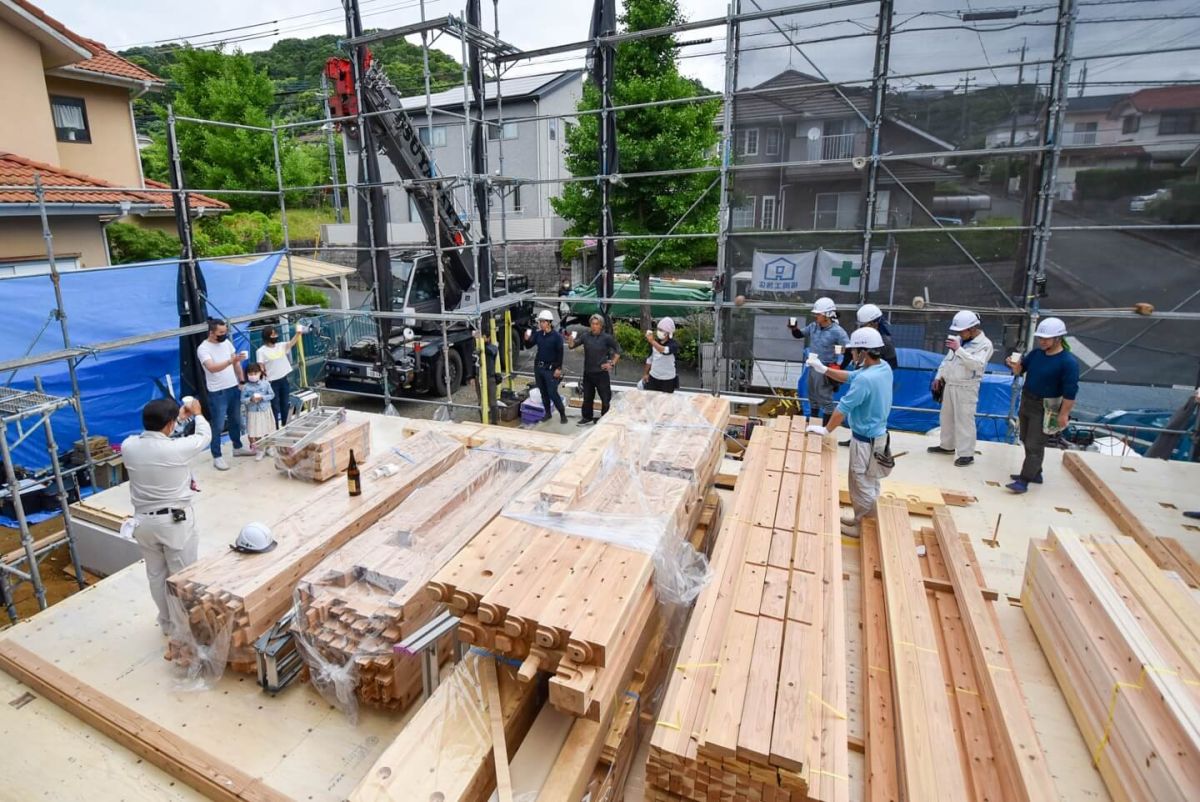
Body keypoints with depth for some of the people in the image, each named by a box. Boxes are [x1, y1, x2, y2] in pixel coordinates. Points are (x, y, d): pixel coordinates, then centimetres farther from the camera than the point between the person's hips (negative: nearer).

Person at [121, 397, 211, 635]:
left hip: (144, 521, 5)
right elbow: (205, 436, -1)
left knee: (156, 575, 20)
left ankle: (167, 623, 36)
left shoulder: (128, 446, -7)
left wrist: (178, 416, 26)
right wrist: (197, 414, 18)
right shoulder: (176, 448, -21)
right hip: (175, 520, -5)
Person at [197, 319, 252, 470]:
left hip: (234, 388, 7)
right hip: (217, 393, -6)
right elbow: (212, 368, -31)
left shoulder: (226, 342, 5)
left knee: (236, 420, 19)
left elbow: (236, 363, 12)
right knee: (218, 426, 0)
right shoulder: (203, 348, -16)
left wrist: (242, 380, 9)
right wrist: (231, 360, -43)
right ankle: (217, 457, 8)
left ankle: (237, 448, 34)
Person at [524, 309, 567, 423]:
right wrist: (527, 339, -19)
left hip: (550, 368, -6)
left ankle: (562, 414, 4)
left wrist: (559, 368, -15)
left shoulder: (556, 336, -11)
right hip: (538, 367, 6)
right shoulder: (538, 334, 4)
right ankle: (548, 413, 24)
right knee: (543, 392, 12)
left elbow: (560, 353, -11)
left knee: (552, 393, -8)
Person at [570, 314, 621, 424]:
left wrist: (612, 363, -7)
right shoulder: (585, 336, 0)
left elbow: (618, 350, 0)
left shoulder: (607, 337, -7)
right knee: (587, 397, 15)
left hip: (602, 373, -3)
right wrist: (572, 340, -25)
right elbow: (572, 346, -4)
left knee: (606, 397, 2)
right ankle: (587, 418, 30)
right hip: (588, 372, 4)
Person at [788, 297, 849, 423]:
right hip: (813, 367, 7)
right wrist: (794, 328, -7)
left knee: (825, 399, 3)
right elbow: (799, 335, 13)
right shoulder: (813, 326, -1)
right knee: (813, 396, 21)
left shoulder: (837, 331, -21)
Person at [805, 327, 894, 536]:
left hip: (866, 440, -10)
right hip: (876, 434, 10)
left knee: (862, 485, 8)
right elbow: (850, 376, 12)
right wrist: (824, 369, 9)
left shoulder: (866, 379, -32)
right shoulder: (884, 367, -2)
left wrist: (826, 430, -12)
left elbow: (843, 408, -23)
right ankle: (861, 518, 39)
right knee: (869, 483, 23)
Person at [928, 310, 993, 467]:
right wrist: (939, 377, 11)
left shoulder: (985, 344, -12)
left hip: (966, 388, -8)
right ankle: (947, 446, 33)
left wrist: (958, 349, -30)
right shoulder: (959, 339, 10)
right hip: (949, 385, 8)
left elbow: (977, 364, -27)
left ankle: (967, 454, 1)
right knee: (947, 417, 17)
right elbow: (947, 359, 18)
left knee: (964, 420, -6)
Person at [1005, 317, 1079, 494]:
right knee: (1027, 441, 17)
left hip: (1044, 408, -7)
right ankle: (1034, 473, 31)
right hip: (1026, 402, 8)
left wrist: (1064, 414, -18)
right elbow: (1020, 371, 9)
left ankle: (1024, 481, -1)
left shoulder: (1068, 363, -18)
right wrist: (1015, 365, -14)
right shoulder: (1036, 353, 2)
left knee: (1035, 445, -4)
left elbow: (1070, 392, -18)